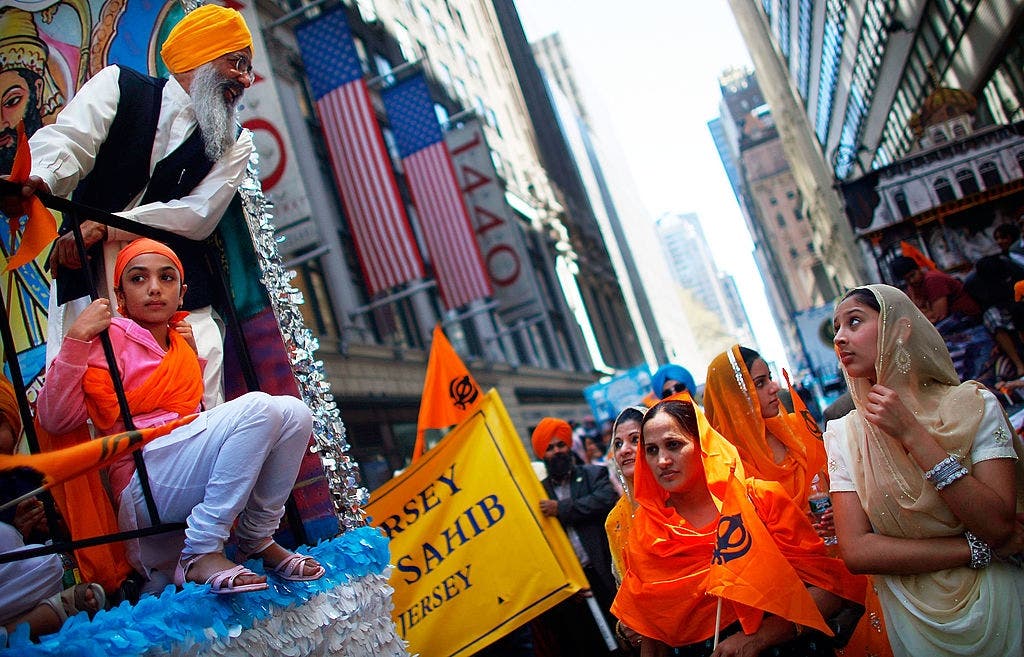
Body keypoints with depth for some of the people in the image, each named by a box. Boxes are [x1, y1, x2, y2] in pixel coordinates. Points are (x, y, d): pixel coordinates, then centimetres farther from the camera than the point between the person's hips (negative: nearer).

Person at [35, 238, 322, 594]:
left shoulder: (180, 344, 19)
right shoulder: (110, 336, -1)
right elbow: (55, 419, -11)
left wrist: (193, 358, 15)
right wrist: (76, 338, -18)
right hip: (146, 487, -7)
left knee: (294, 412, -8)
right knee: (257, 407, -26)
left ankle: (257, 539, -3)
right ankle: (200, 555, -23)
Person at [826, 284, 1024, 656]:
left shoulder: (973, 404, -10)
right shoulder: (843, 434, -6)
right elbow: (856, 552, -14)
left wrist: (911, 434, -24)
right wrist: (977, 548, -18)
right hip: (915, 626, 1)